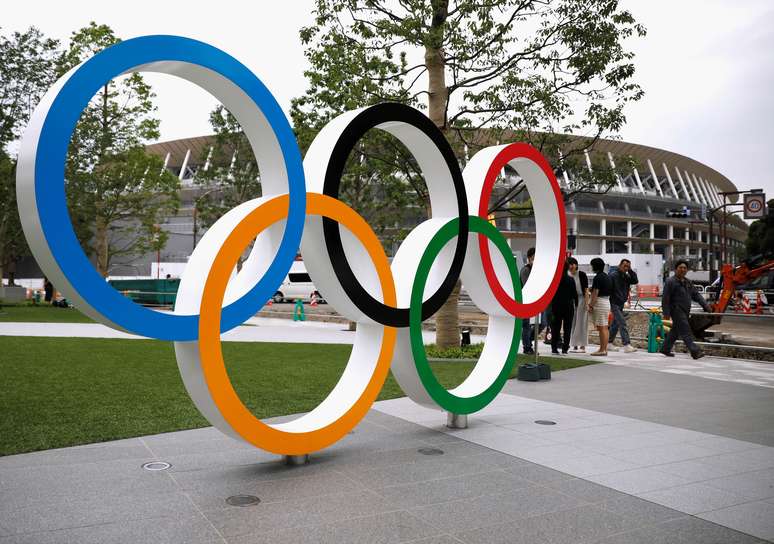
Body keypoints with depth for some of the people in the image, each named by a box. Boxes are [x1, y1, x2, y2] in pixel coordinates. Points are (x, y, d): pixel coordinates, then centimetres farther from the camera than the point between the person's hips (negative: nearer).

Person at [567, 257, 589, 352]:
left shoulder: (582, 274, -6)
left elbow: (586, 290, -7)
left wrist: (586, 303, -13)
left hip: (581, 299, -4)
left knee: (581, 323, -2)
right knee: (572, 323, 7)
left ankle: (582, 346, 3)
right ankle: (575, 345, 15)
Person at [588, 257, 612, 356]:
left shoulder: (598, 277, -14)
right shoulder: (607, 276, 14)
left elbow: (595, 293, -18)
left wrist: (591, 305, -14)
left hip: (600, 303, -10)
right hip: (607, 302, 10)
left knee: (601, 327, -7)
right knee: (604, 327, 11)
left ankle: (602, 350, -5)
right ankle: (604, 348, 15)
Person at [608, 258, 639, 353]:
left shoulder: (626, 276, 12)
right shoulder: (613, 275, -10)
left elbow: (635, 281, -1)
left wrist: (630, 271, -7)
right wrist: (608, 304, -18)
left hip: (621, 304, 8)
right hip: (614, 303, -8)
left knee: (616, 324, 13)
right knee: (623, 324, -14)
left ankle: (609, 343, 22)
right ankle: (626, 345, -17)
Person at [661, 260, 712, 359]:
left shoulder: (688, 283, 16)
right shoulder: (670, 282, -7)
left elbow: (696, 295, 16)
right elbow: (665, 298, -10)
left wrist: (705, 305, 3)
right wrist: (666, 313, -15)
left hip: (685, 311, 8)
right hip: (676, 310, -8)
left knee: (675, 331, 15)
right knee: (686, 331, -13)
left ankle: (665, 349, 26)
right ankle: (695, 351, -19)